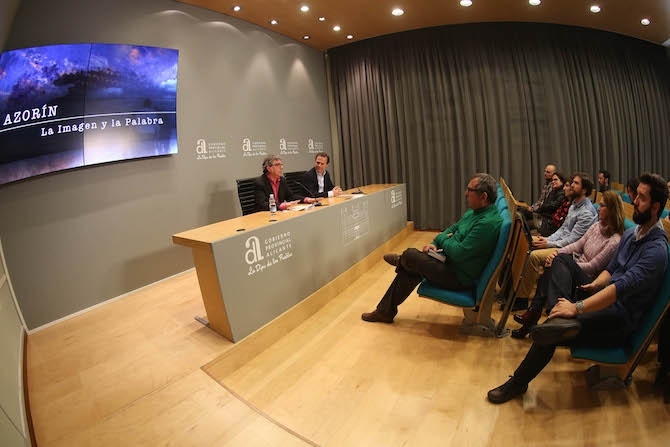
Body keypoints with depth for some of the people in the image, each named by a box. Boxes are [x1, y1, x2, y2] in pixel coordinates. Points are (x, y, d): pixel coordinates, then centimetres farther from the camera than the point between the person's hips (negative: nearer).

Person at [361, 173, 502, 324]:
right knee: (409, 270, 5)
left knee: (410, 255, -12)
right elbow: (453, 228, 15)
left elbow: (459, 253, -29)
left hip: (460, 277, -10)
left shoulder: (488, 223, -27)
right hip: (452, 263, 10)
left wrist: (442, 239, -10)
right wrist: (434, 243, -3)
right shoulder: (475, 211, 6)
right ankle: (385, 311, 17)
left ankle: (400, 261, 27)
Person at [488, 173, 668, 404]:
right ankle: (560, 318, -28)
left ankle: (518, 383, -3)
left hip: (620, 319, -8)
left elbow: (623, 287, -30)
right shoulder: (631, 233, 9)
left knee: (548, 334, -24)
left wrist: (577, 308, -36)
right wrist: (595, 284, -3)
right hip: (607, 299, 8)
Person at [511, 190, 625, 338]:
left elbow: (592, 267, -16)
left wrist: (560, 261, -17)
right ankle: (534, 312, -28)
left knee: (561, 260, -32)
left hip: (590, 282, -7)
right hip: (577, 269, 7)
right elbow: (578, 245, 9)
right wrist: (557, 253, -10)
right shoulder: (598, 226, 10)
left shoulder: (615, 241, -14)